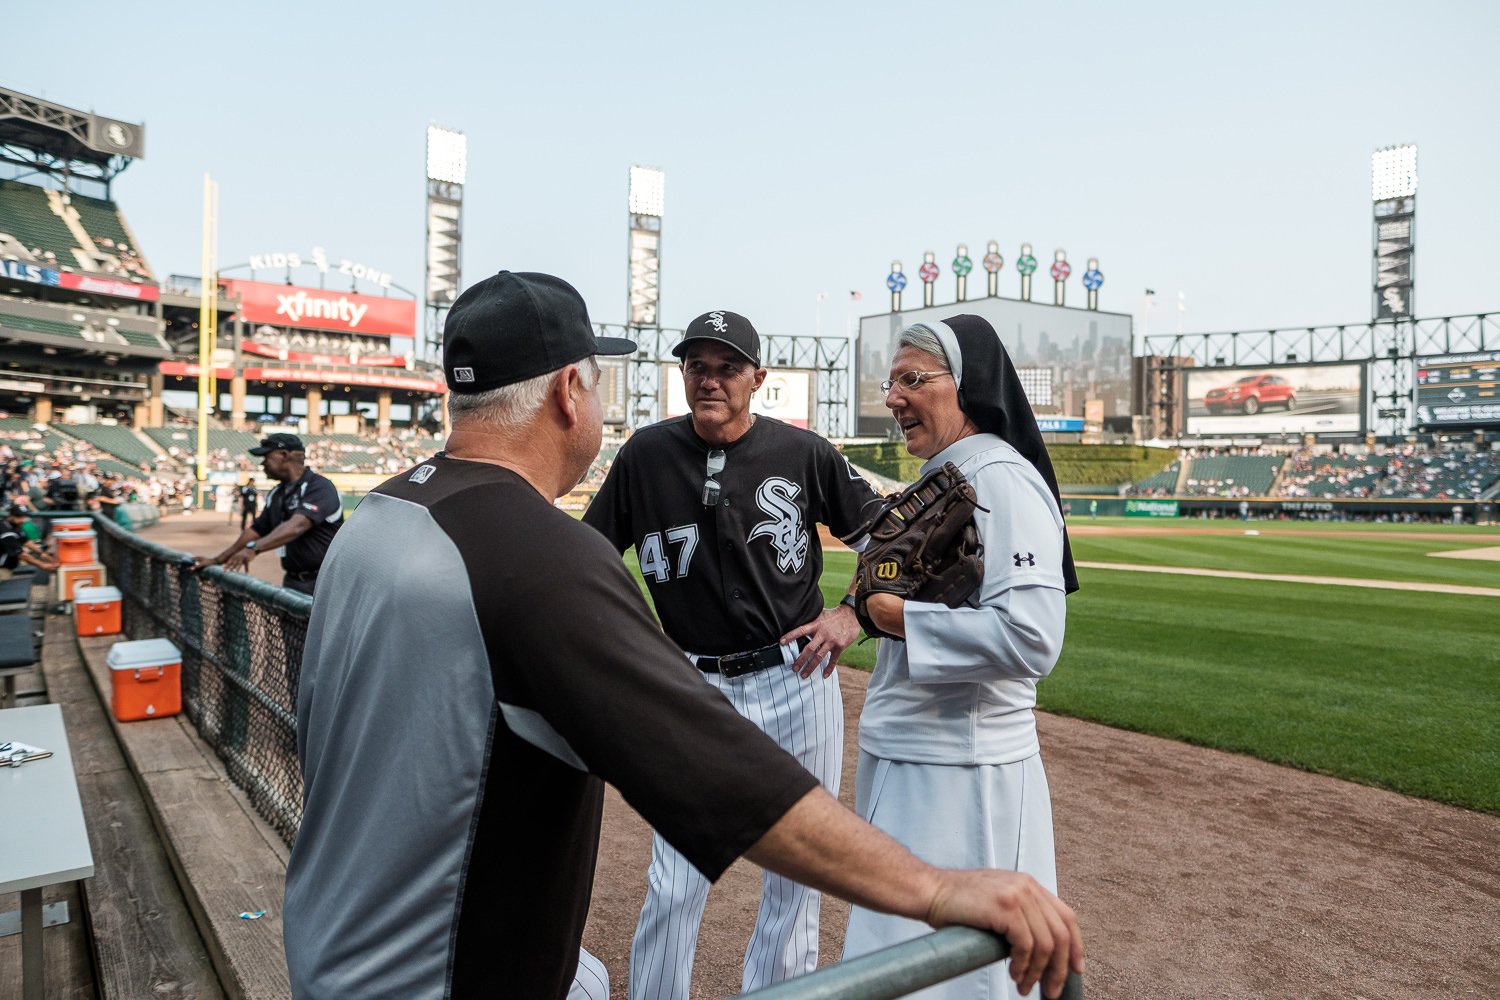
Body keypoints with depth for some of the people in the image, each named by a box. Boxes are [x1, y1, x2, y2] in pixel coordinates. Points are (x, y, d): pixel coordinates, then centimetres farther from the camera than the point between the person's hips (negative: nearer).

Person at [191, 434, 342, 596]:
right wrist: (217, 560, 19)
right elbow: (257, 530, 23)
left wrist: (254, 548, -37)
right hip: (292, 582, 8)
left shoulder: (319, 487, -13)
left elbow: (296, 526, -27)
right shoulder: (277, 494, 16)